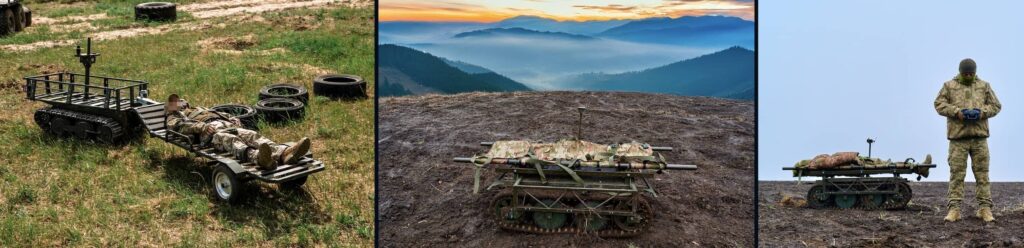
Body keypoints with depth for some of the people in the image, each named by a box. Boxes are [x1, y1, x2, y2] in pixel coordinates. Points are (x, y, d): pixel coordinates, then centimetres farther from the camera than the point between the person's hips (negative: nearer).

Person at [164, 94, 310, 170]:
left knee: (252, 135, -26)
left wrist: (234, 120, 14)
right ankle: (258, 157, -74)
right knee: (230, 139, -40)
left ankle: (284, 153, -56)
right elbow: (181, 126, 4)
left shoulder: (200, 109, 46)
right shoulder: (173, 118, 28)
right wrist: (201, 126, -14)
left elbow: (224, 115, 38)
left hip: (227, 126, 5)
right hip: (210, 133, -5)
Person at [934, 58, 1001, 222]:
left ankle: (985, 208, 7)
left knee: (982, 173, 2)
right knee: (956, 173, -3)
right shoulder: (949, 86, 7)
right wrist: (956, 111, -14)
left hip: (979, 136, 2)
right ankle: (954, 208, -1)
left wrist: (982, 112, -9)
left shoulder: (984, 86, 12)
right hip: (957, 136, -2)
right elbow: (939, 104, 1)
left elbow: (995, 106, 11)